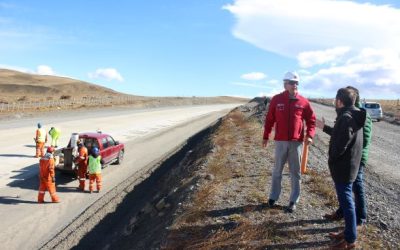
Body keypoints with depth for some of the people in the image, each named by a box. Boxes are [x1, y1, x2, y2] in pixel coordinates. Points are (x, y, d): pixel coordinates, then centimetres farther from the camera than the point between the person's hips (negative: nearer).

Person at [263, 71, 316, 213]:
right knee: (277, 171, 11)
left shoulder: (303, 102, -1)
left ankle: (293, 201, 17)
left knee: (295, 172, 7)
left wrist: (310, 135, -10)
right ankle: (273, 197, 23)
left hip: (296, 142, 0)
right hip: (280, 141, 0)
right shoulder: (276, 100, -1)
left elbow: (311, 120, 5)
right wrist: (266, 137, 6)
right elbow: (269, 119, 5)